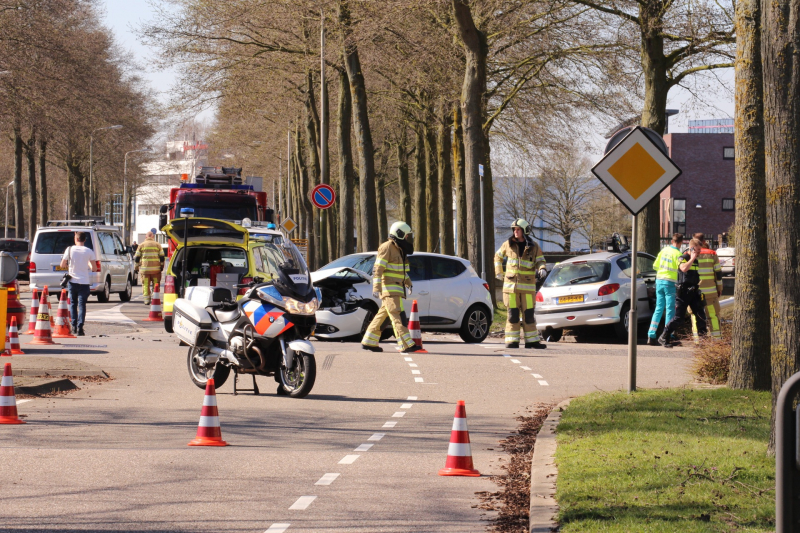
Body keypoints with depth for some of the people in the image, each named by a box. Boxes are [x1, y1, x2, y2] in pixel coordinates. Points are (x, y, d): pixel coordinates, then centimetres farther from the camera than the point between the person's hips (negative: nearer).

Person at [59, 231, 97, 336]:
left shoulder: (69, 250, -2)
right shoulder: (89, 252, -4)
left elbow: (62, 265, 4)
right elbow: (94, 269, -4)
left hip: (73, 281, 1)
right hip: (84, 282, -1)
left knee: (73, 304, 14)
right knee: (82, 304, 0)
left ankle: (74, 327, 9)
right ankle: (80, 328, -12)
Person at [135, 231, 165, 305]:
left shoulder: (142, 245, 7)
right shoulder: (157, 245, 8)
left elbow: (137, 257, 7)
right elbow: (162, 257, 7)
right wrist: (161, 266, 16)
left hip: (145, 268, -1)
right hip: (156, 268, 1)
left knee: (146, 285, 2)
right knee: (156, 284, 8)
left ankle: (147, 299, -3)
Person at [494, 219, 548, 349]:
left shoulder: (533, 247, 4)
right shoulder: (508, 244, 6)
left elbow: (540, 261, 7)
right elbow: (498, 257, 21)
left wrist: (542, 269, -15)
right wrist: (498, 272, 13)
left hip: (528, 286, 0)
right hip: (511, 285, 0)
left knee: (529, 314, 0)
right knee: (513, 314, -2)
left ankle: (531, 340, 5)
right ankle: (512, 341, 1)